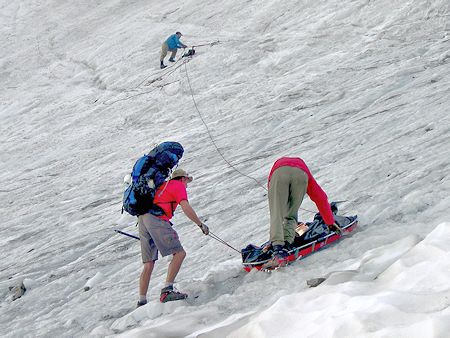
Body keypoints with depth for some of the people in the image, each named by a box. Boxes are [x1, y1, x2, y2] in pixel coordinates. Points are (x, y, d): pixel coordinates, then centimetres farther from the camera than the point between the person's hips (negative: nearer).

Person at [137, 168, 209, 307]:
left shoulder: (163, 185, 32)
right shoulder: (179, 186, 8)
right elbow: (186, 208, -7)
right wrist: (201, 225, 0)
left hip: (143, 219, 9)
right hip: (157, 219, -9)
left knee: (149, 264, 9)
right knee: (179, 253, -10)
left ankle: (142, 301, 4)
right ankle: (167, 290, -24)